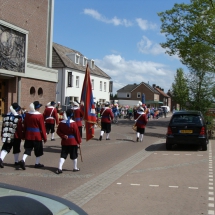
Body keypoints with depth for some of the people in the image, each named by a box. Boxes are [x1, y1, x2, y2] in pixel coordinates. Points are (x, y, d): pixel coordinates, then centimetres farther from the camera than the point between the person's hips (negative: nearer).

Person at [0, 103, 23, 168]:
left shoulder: (6, 116, 6)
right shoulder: (18, 118, -12)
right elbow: (20, 128, -13)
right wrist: (21, 136, -5)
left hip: (7, 136, 4)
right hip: (16, 136, -4)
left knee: (5, 148, 4)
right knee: (16, 149, 11)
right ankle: (16, 161, 21)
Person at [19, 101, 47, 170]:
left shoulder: (27, 114, 3)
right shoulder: (40, 116, -14)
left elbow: (25, 125, 9)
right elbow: (42, 127, -11)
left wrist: (24, 135, 18)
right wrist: (44, 138, -4)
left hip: (28, 135, 5)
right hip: (37, 136, -5)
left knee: (28, 149, 9)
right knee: (38, 150, 11)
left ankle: (23, 160, -10)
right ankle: (37, 163, 20)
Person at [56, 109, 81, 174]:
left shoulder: (61, 123, 0)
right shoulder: (73, 123, -15)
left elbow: (58, 131, 3)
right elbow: (77, 133, -9)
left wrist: (63, 136, -5)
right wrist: (79, 141, 0)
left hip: (64, 142, 4)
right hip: (73, 142, -4)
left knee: (63, 155, 6)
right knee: (74, 156, 11)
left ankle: (59, 168, -3)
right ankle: (75, 168, 22)